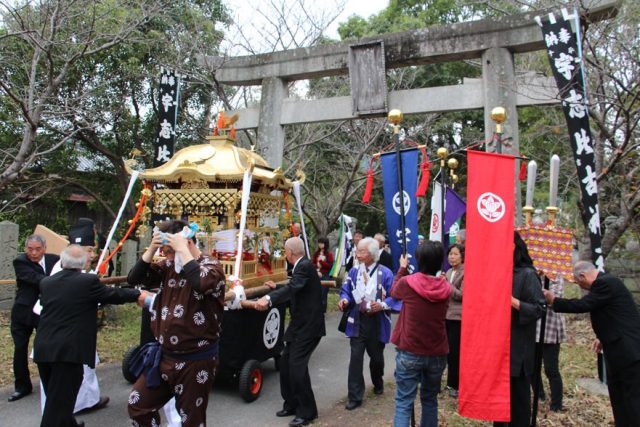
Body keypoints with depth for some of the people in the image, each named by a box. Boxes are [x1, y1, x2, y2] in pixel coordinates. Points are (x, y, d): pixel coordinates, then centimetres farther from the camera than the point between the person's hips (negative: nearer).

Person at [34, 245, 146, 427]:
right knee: (59, 400, 1)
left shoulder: (45, 282, 6)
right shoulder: (88, 281, -9)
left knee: (55, 397, 22)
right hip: (68, 350, -6)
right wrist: (138, 294, 18)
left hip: (43, 348, 6)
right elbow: (113, 294, 2)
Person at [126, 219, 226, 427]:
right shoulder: (168, 266, 5)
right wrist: (151, 249, -10)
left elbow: (202, 283, -38)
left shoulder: (211, 266, -15)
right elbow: (134, 278, 2)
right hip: (164, 355, 7)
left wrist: (182, 250, -28)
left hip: (195, 360, -6)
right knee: (137, 406, 17)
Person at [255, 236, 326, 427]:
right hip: (300, 324, 10)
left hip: (308, 325, -10)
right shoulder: (302, 266, 12)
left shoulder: (305, 266, -19)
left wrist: (268, 298, -49)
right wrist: (276, 288, 40)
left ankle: (307, 411, 5)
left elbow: (293, 288, -37)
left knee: (297, 365, -11)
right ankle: (291, 404, 26)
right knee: (285, 362, 12)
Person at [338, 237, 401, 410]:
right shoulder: (354, 271, -1)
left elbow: (394, 296, -9)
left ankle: (378, 383, 47)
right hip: (357, 321, 2)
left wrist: (382, 305, -25)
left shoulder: (385, 273, -11)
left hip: (377, 322, -1)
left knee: (376, 356, 17)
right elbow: (346, 291, 7)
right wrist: (345, 300, -14)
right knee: (356, 358, -4)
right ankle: (355, 396, 7)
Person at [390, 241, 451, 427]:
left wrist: (402, 268, 22)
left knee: (404, 403, 2)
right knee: (430, 400, 21)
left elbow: (394, 292, 10)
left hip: (409, 352, -3)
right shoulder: (446, 288, -4)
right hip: (437, 354, 3)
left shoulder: (407, 283, -13)